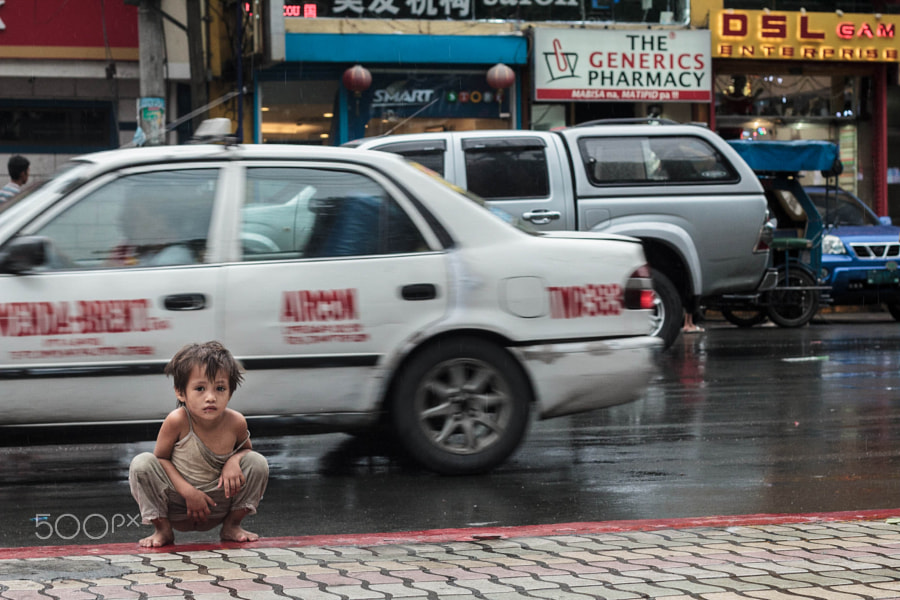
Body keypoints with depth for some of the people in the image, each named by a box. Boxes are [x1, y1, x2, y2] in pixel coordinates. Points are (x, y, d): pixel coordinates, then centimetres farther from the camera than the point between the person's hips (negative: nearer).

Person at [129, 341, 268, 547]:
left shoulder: (236, 422, -15)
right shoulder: (177, 421, -24)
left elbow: (245, 448, 7)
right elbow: (161, 458, -11)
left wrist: (234, 461, -19)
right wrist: (188, 492, -23)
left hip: (217, 505, 2)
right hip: (177, 505, -2)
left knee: (257, 463, -17)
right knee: (142, 463, -26)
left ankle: (231, 526, 4)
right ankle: (162, 529, -4)